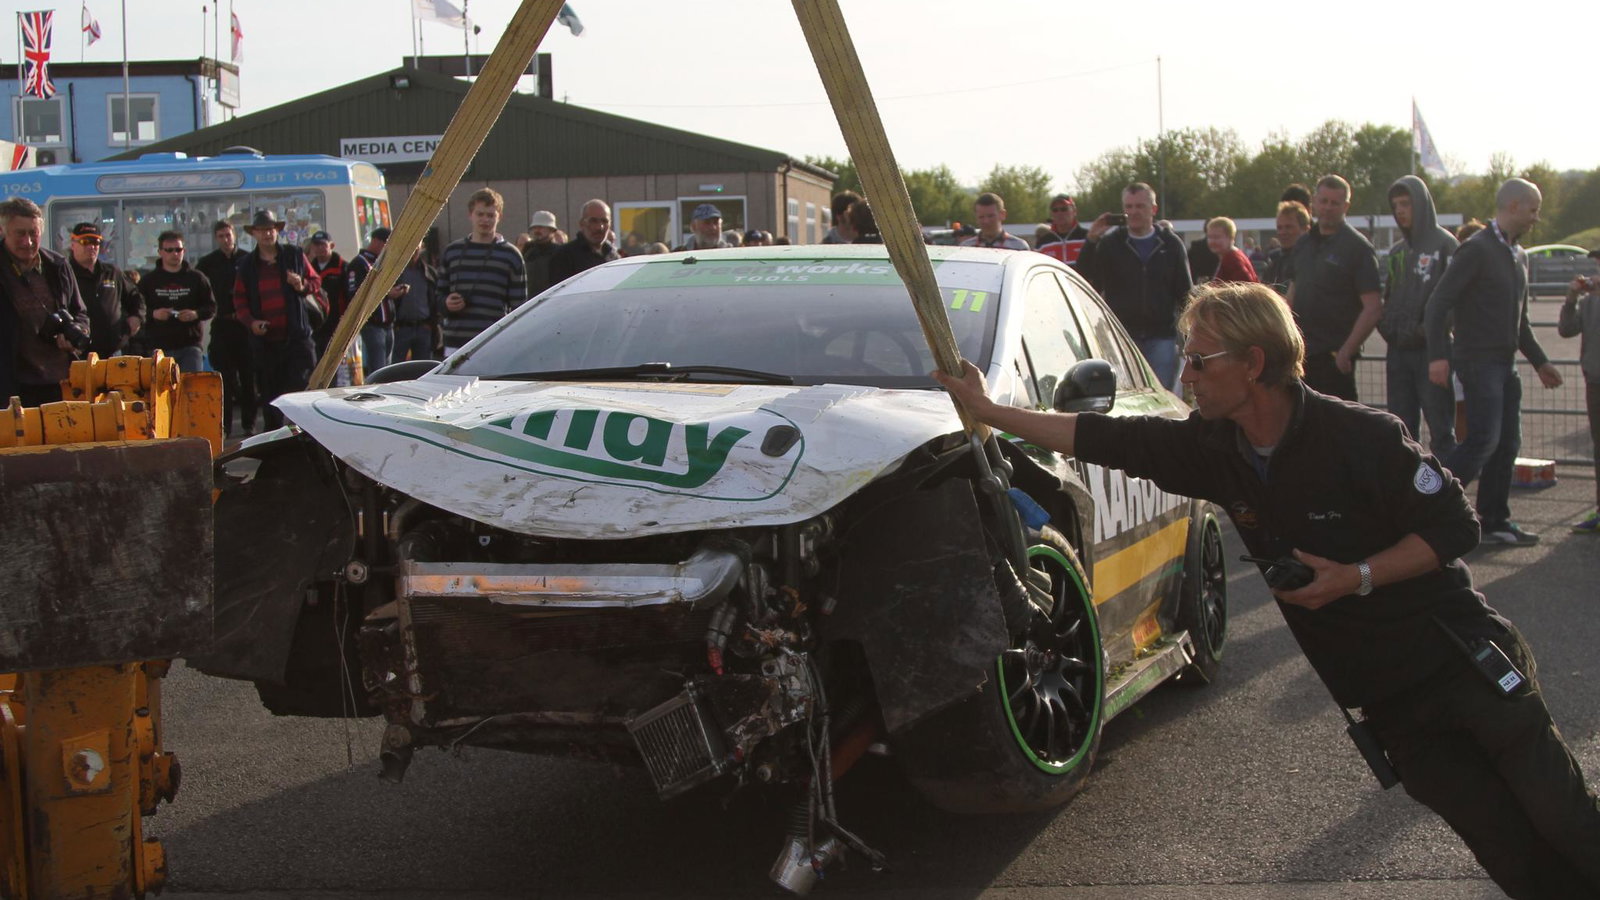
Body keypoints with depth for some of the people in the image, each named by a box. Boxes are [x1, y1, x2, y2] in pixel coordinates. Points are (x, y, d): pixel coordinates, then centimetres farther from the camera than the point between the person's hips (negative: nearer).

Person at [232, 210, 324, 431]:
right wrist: (250, 322, -6)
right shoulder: (247, 265, 10)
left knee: (303, 387, -8)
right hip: (264, 339, 2)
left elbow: (316, 282, 13)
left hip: (297, 336, -2)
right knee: (269, 393, 6)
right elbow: (240, 300, 12)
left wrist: (303, 286, -11)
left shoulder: (295, 255, 6)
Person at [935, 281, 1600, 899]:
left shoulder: (1362, 437, -16)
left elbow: (1454, 525, -11)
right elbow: (1101, 439, 5)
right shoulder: (1214, 449, 1)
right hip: (1389, 703, 4)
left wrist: (1357, 578, -20)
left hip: (1464, 662, -4)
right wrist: (986, 411, 7)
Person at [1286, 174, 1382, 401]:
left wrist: (1346, 351, -17)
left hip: (1334, 355, -7)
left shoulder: (1358, 248, -7)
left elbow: (1373, 308, -13)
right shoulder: (1303, 244, 14)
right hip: (1301, 352, 7)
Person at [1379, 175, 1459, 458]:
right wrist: (1386, 326, 4)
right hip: (1399, 351, 7)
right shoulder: (1397, 252, 17)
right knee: (1401, 431, 10)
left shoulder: (1444, 244, -5)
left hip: (1431, 350, -7)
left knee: (1441, 430, -4)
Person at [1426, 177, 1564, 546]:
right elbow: (1438, 304, -18)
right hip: (1479, 361, -9)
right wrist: (1438, 356, -27)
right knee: (1483, 440, -16)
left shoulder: (1519, 256, 17)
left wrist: (1539, 361, 24)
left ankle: (1495, 522, 14)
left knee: (1507, 444, 8)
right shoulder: (1476, 249, -12)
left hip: (1505, 363, 9)